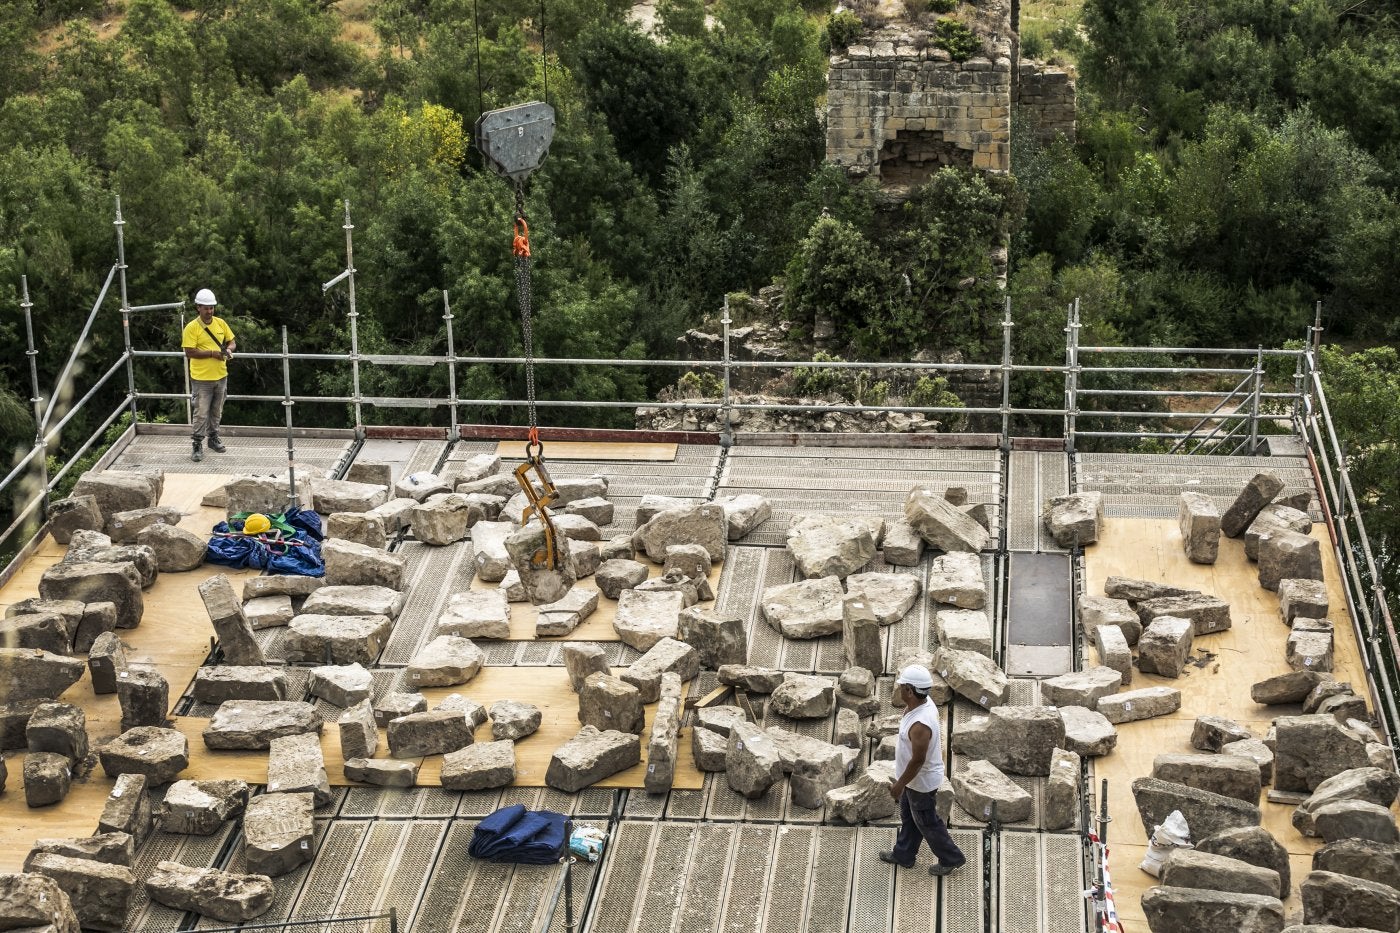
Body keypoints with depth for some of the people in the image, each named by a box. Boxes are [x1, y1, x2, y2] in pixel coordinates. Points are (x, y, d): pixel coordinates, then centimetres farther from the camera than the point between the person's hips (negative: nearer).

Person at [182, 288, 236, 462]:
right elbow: (189, 352, -17)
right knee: (201, 414, -4)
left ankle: (214, 438, 32)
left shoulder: (220, 323, 4)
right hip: (202, 379, -5)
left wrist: (229, 350, -11)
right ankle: (198, 446, 3)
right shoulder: (191, 328, -12)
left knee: (216, 411, 17)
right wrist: (212, 353, -21)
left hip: (220, 376, 5)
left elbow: (232, 342, 13)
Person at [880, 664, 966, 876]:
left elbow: (917, 761, -30)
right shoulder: (925, 703, -11)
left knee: (927, 823, 13)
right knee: (908, 817, 26)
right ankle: (903, 855, 45)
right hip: (914, 778, 9)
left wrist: (899, 784, -18)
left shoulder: (920, 725, -40)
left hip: (921, 782, -9)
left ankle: (951, 859, 32)